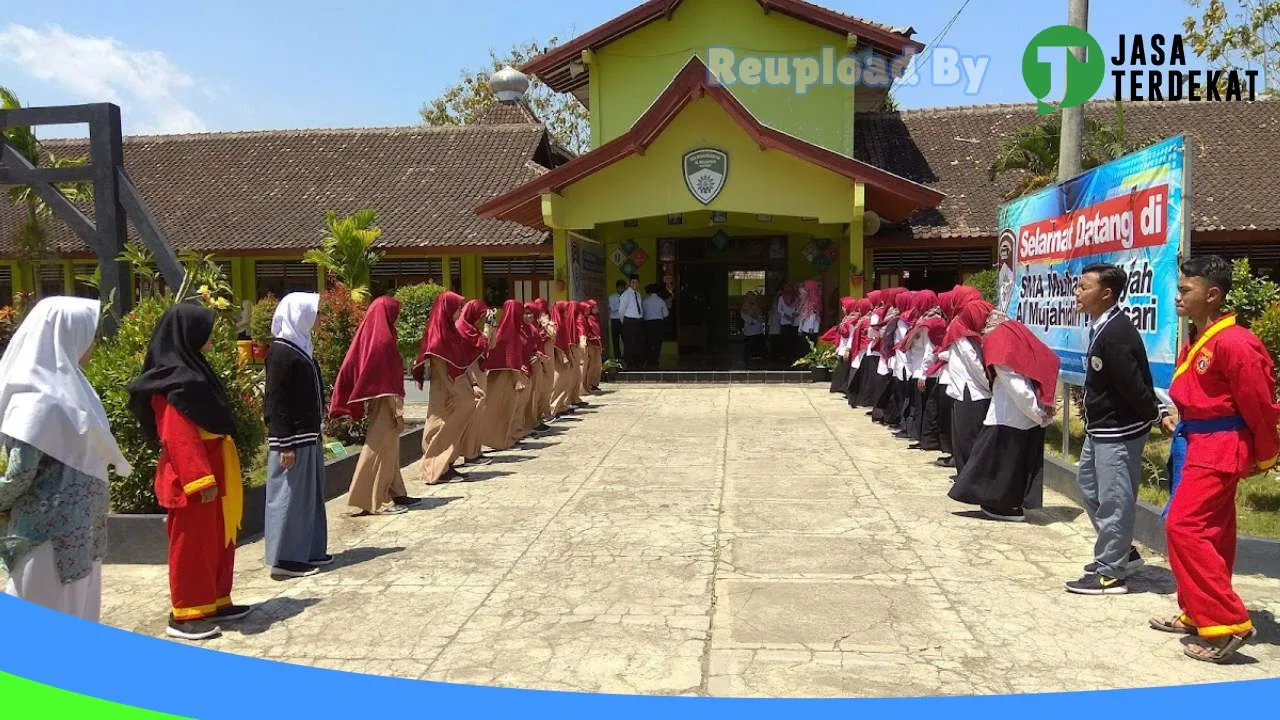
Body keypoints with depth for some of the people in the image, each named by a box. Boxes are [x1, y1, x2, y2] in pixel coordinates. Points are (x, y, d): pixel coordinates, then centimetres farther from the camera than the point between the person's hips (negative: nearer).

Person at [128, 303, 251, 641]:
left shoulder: (192, 370, 13)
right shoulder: (178, 381, -18)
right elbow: (179, 437, -22)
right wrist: (201, 480, -24)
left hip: (212, 474, 10)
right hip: (194, 479, -10)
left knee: (217, 542, 15)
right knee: (192, 545, -1)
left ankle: (215, 603, 25)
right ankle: (186, 615, 9)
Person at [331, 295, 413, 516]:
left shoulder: (367, 335, 7)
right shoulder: (384, 339, -18)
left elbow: (350, 371, 12)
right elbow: (390, 380, -19)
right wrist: (398, 412, -16)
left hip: (374, 401, 9)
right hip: (384, 404, -9)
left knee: (387, 449, 15)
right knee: (382, 450, -3)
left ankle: (394, 493, 23)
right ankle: (377, 501, 3)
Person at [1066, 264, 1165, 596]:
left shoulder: (1116, 333, -22)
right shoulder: (1102, 328, 9)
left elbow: (1132, 384, -25)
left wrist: (1154, 414, -12)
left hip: (1118, 432, -11)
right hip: (1099, 428, 11)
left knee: (1113, 500, -2)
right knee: (1088, 485, 22)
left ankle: (1110, 573, 8)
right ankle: (1122, 551, 35)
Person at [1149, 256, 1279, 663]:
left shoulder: (1233, 343, -20)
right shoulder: (1197, 341, 10)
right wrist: (1179, 420, 10)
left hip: (1218, 449, -10)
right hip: (1196, 444, 10)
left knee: (1184, 526, -14)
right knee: (1210, 534, 15)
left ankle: (1228, 623, -8)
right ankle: (1197, 615, 25)